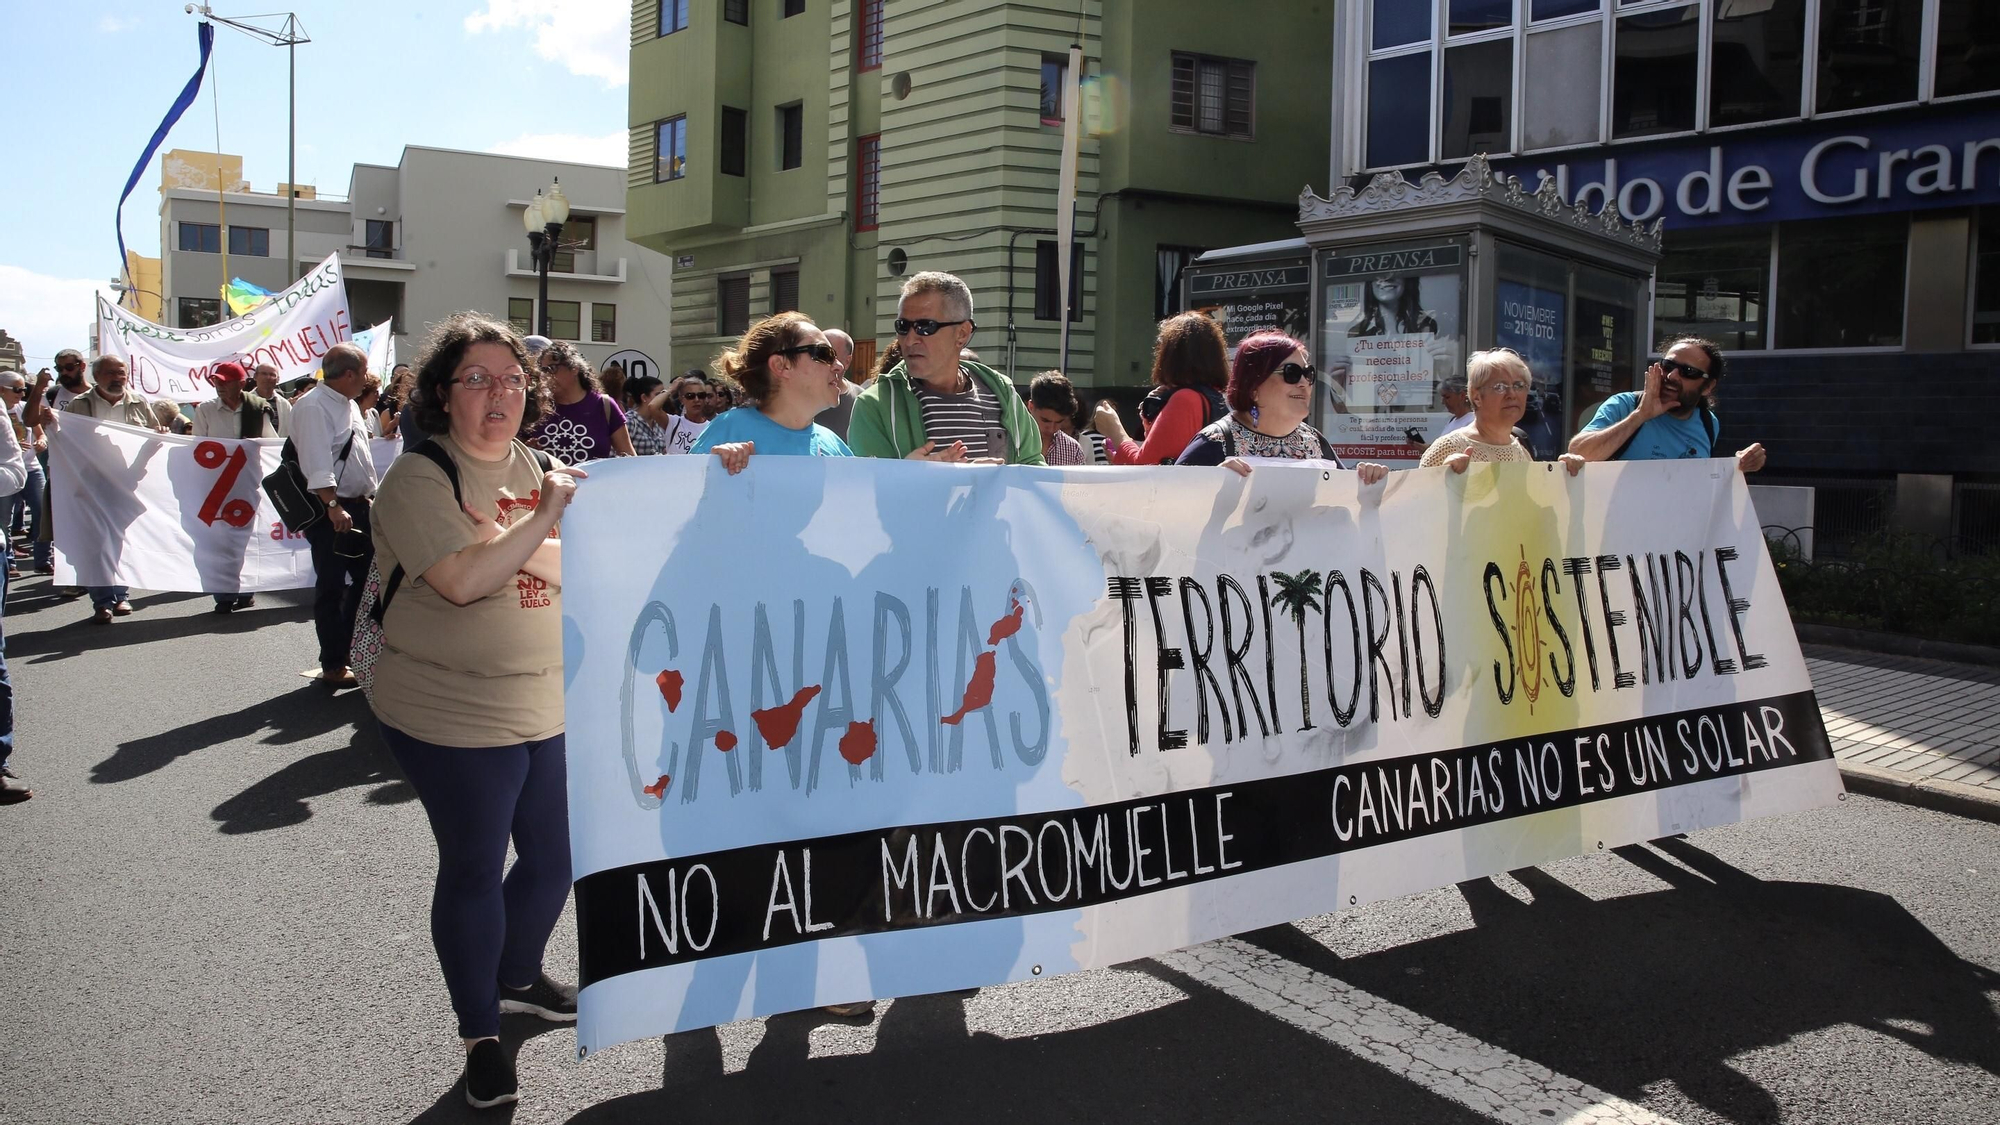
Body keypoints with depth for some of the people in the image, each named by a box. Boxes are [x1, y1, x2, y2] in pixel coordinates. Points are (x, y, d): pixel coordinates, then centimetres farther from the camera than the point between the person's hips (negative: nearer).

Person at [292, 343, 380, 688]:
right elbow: (317, 464, -26)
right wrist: (334, 506, -33)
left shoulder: (349, 404, 15)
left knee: (366, 580, 14)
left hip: (359, 506, 9)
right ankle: (333, 666, 6)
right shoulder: (313, 407, -15)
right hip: (331, 512, -9)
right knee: (332, 588, -1)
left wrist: (371, 497, 20)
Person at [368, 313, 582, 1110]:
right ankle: (479, 1033, 25)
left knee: (555, 857, 16)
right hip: (455, 718, -6)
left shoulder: (534, 469, 8)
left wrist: (517, 549, -13)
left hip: (550, 708, 6)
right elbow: (463, 579, -24)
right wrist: (545, 519, -22)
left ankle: (519, 978, 43)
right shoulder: (419, 478, -11)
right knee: (474, 871, 6)